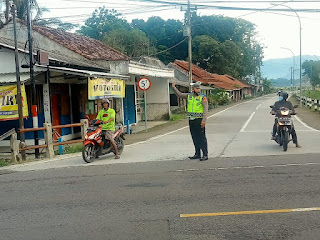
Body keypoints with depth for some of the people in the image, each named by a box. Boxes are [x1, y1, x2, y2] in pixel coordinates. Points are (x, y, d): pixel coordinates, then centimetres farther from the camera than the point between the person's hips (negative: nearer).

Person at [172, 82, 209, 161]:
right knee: (195, 138, 10)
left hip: (199, 120, -6)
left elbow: (205, 109, -12)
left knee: (202, 138, -5)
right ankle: (197, 154, 18)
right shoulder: (189, 95, 10)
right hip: (191, 120, 6)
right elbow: (179, 94, 20)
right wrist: (174, 87, 7)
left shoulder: (203, 97, -7)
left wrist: (204, 120, -20)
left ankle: (205, 155, -1)